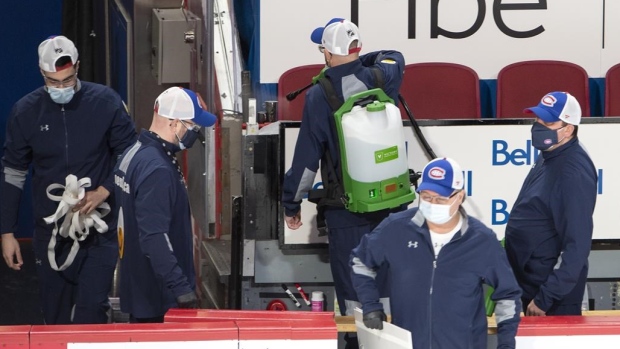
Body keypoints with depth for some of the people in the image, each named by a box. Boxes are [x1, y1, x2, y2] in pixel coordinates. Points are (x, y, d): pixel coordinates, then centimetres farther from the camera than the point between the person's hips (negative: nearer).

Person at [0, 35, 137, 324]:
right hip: (50, 232, 2)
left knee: (91, 310, -12)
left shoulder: (105, 102, -7)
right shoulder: (26, 111, -1)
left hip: (99, 230, -2)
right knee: (55, 316, 8)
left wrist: (104, 191, -14)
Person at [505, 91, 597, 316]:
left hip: (554, 290, -9)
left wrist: (544, 299, -24)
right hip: (529, 283, 9)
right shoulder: (548, 158, 7)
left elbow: (577, 246, -25)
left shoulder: (574, 172, -22)